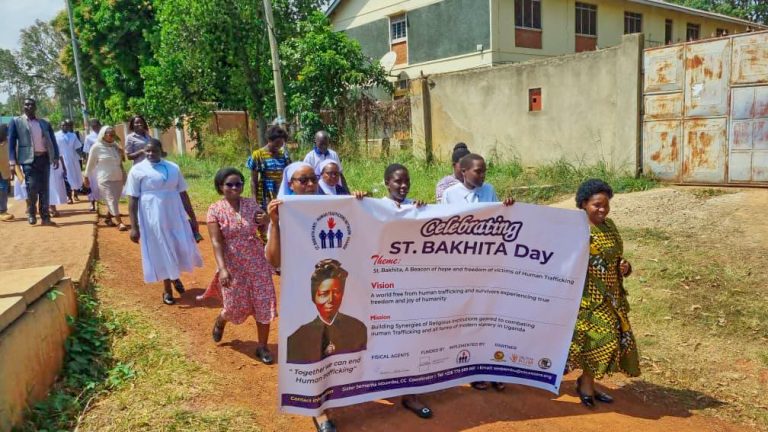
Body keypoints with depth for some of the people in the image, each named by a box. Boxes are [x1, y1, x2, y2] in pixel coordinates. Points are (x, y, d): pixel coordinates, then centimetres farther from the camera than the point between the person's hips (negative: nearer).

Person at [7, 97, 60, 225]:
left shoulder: (45, 123, 14)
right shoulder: (16, 122, 5)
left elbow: (53, 141, 12)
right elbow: (11, 142, 1)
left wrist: (56, 157, -1)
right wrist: (13, 161, -8)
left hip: (44, 158, 3)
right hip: (29, 159, -3)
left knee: (44, 189, 4)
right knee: (32, 187, -9)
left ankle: (45, 217, 8)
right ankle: (31, 214, 12)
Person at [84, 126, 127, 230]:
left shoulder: (115, 146, 7)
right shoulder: (96, 147, -6)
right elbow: (90, 163, 2)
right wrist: (86, 177, 6)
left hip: (118, 178, 5)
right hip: (105, 179, -5)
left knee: (115, 201, 10)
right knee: (112, 201, -7)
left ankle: (108, 218, 29)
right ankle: (120, 222, -8)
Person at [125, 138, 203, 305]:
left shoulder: (173, 168, 5)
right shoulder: (137, 170, -5)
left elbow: (183, 194, 8)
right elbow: (132, 200, -7)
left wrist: (193, 218, 8)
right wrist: (134, 227, -11)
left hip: (175, 217, 3)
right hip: (153, 220, -3)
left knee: (183, 250, 6)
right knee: (161, 253, 7)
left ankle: (175, 276, 38)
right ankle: (167, 289, 26)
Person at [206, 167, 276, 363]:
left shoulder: (252, 204, 0)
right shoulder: (215, 209, -8)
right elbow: (216, 242, -14)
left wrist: (266, 221, -13)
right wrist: (222, 268, -23)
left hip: (257, 263, 2)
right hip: (233, 266, -2)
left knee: (264, 305, 1)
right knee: (235, 307, 8)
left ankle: (262, 347, 18)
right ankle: (220, 322, 45)